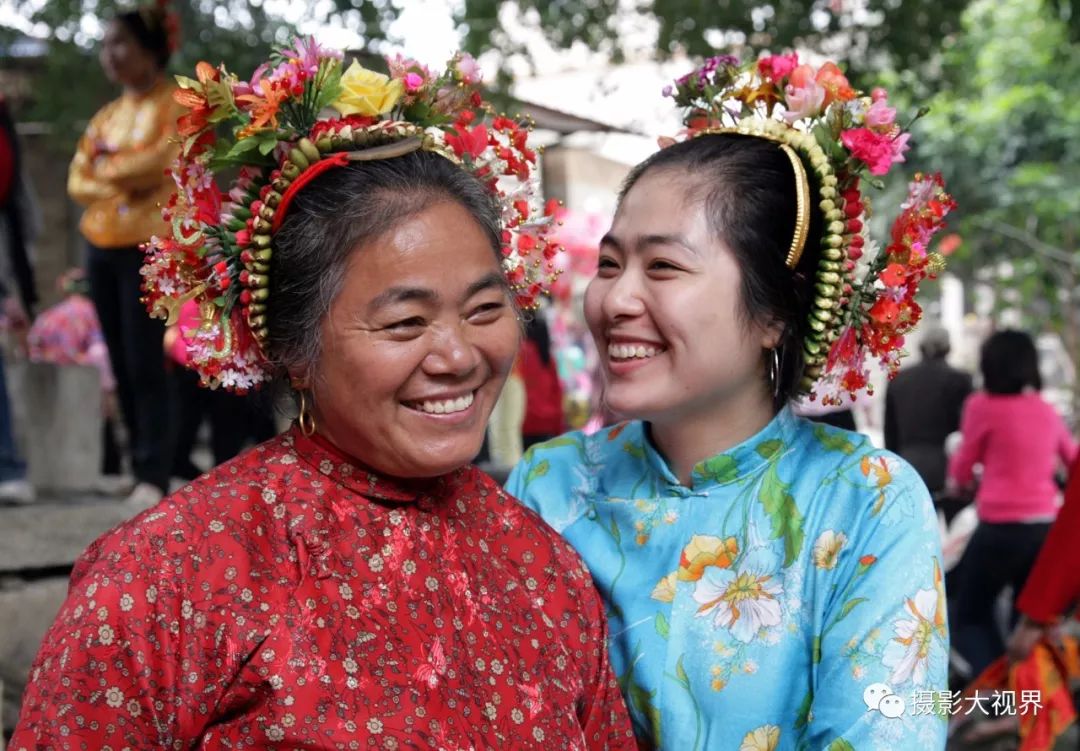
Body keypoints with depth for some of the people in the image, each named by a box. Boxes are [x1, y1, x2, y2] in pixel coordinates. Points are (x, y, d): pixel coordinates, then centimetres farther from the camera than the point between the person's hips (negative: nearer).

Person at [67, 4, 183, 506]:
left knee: (145, 363, -11)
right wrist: (126, 179, -7)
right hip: (101, 247, 7)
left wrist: (107, 167, 1)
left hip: (149, 247, -7)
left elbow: (159, 162, -14)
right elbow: (79, 182, 11)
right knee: (121, 365, 7)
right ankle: (135, 462, 15)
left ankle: (153, 476, -11)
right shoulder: (107, 115, 18)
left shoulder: (177, 105, 0)